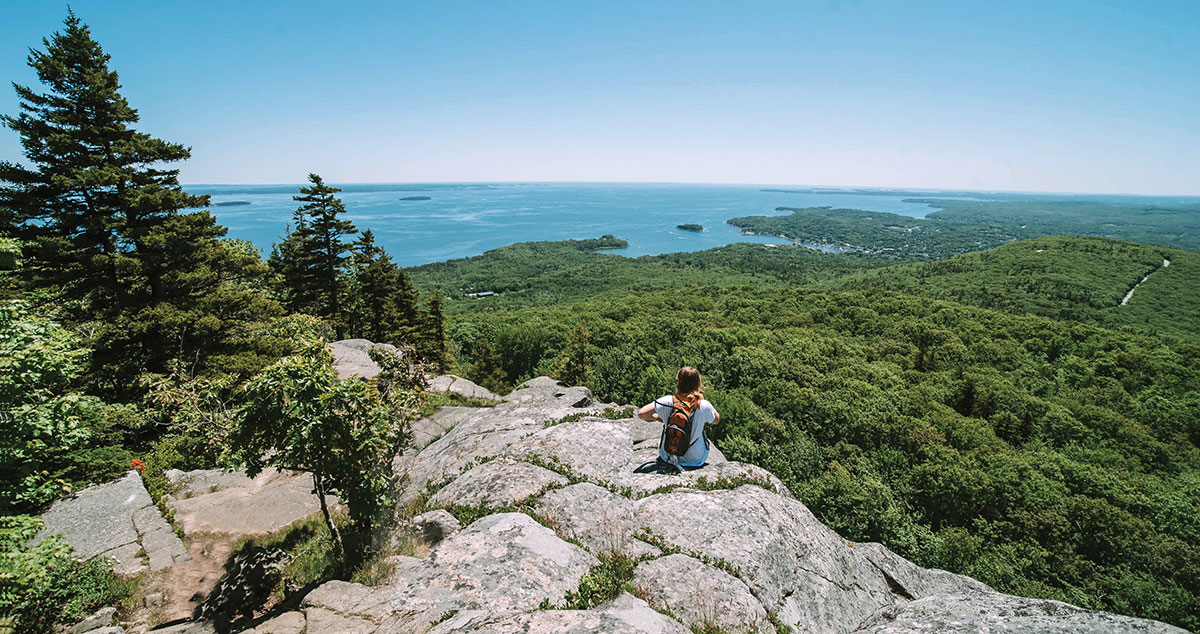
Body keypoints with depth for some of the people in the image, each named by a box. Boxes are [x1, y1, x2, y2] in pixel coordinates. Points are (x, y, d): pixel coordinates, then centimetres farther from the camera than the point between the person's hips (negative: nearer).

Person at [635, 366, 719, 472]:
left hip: (668, 456, 1)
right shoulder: (704, 406, -20)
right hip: (696, 460, -1)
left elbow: (641, 414, -16)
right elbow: (716, 420, 2)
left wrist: (657, 417, 1)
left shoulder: (667, 402, -22)